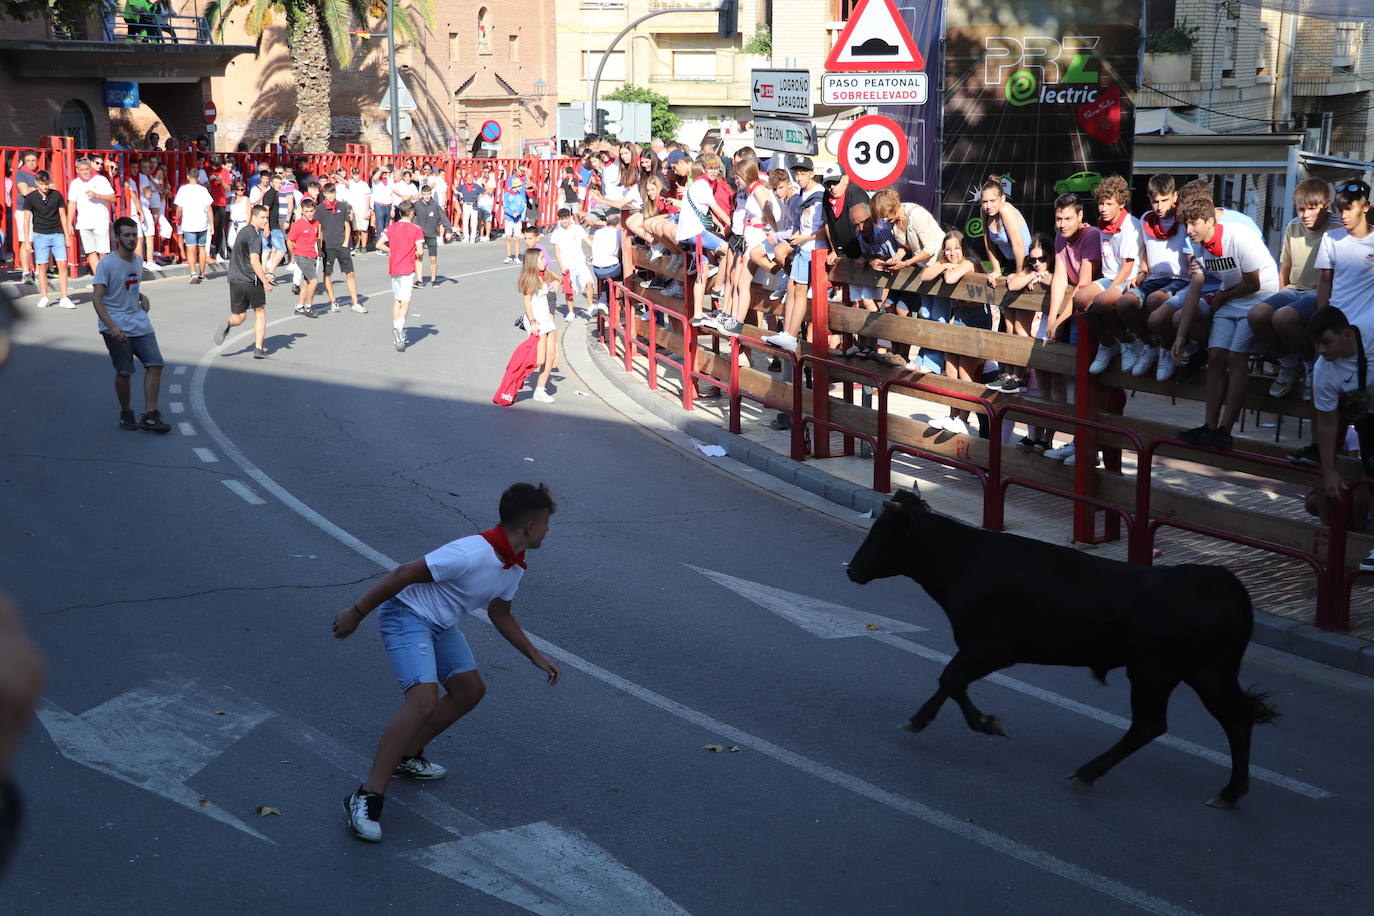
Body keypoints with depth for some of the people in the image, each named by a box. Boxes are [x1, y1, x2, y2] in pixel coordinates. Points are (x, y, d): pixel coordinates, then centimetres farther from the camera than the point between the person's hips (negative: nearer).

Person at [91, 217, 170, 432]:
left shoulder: (138, 261, 10)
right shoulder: (107, 264, -12)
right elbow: (97, 299, -17)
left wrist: (141, 296, 5)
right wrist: (112, 327, -28)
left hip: (140, 324, 6)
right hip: (116, 328, -6)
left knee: (155, 364, -3)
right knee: (124, 372, 0)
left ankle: (149, 416, 2)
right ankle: (126, 414, 20)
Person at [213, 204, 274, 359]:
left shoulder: (243, 232, 15)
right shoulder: (255, 235, -12)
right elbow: (254, 262, -21)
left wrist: (263, 274, 25)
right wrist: (265, 281, -16)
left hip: (235, 280, 7)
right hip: (252, 281, -7)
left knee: (239, 316, 13)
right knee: (260, 312, 11)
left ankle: (227, 325, -21)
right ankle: (259, 348, 9)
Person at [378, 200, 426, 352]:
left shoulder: (391, 228, 6)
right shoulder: (416, 229, -6)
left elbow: (379, 245, -2)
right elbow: (419, 251, -15)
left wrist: (392, 250, 11)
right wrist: (418, 255, 7)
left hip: (393, 268, 5)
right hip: (408, 268, -5)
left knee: (397, 301, 16)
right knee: (405, 302, -8)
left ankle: (397, 333, 18)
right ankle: (399, 327, -29)